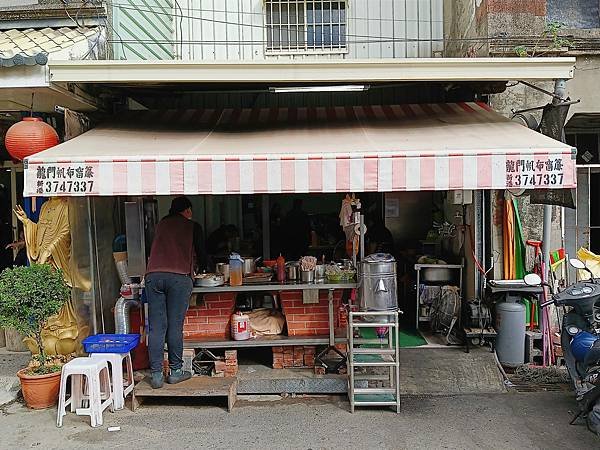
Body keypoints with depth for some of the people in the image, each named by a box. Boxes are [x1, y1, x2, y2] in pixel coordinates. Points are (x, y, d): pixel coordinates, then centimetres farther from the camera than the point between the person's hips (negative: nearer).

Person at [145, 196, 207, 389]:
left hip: (153, 275, 3)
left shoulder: (161, 225, 23)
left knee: (156, 327, 3)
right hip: (179, 277, -3)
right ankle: (175, 371, 13)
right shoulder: (193, 226, 13)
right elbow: (201, 254, 17)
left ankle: (156, 374, 5)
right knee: (175, 326, 3)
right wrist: (197, 268, 40)